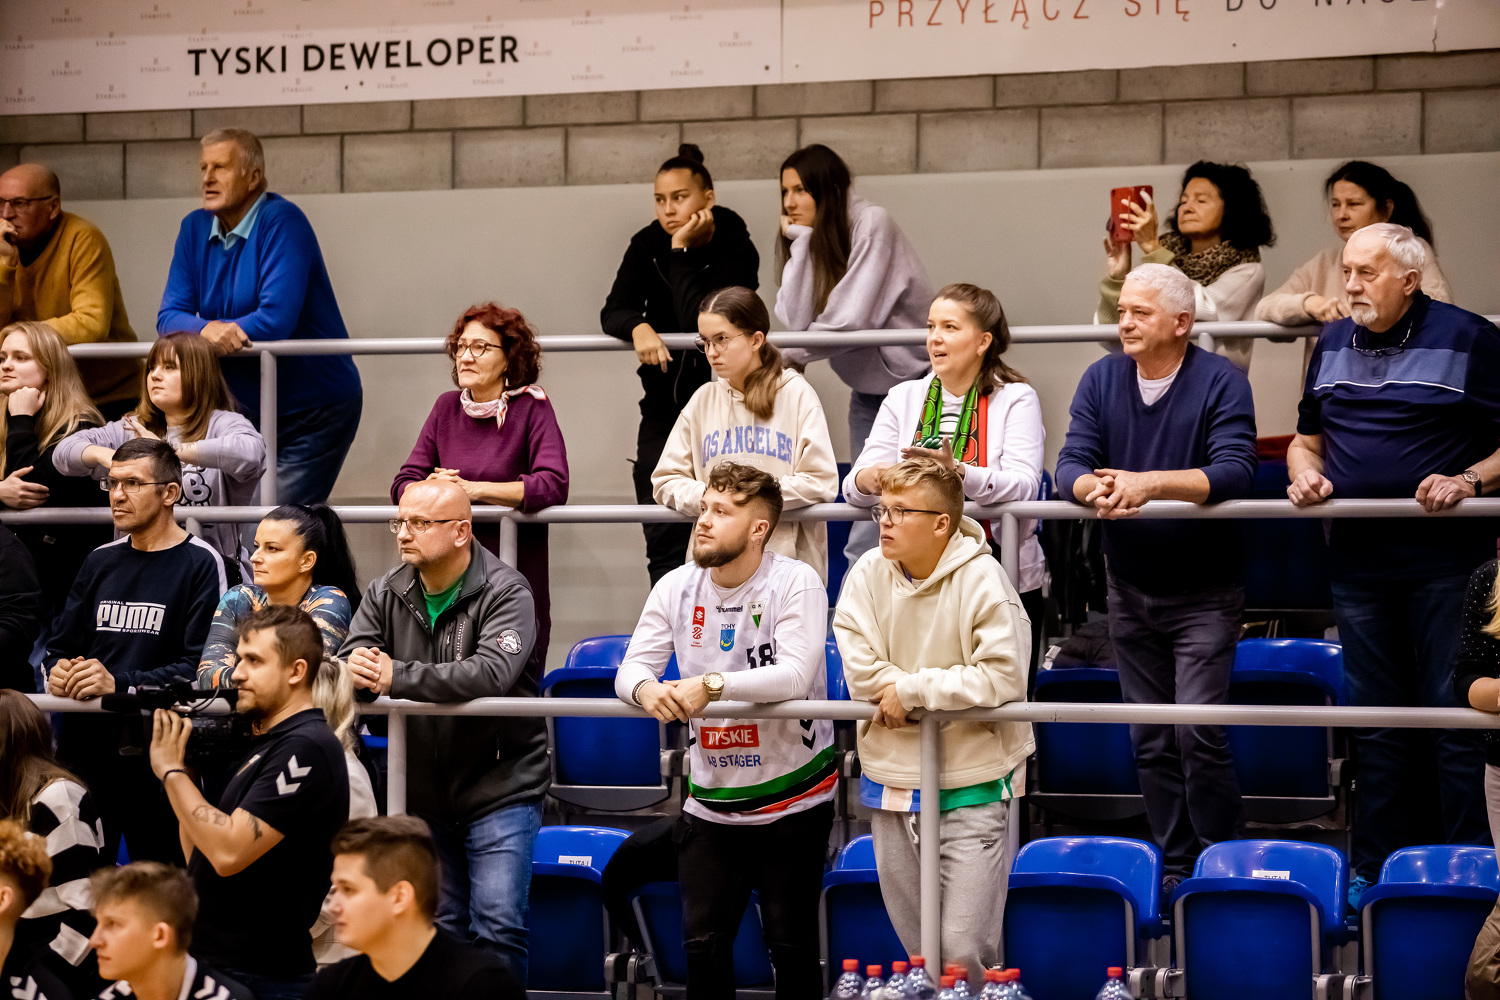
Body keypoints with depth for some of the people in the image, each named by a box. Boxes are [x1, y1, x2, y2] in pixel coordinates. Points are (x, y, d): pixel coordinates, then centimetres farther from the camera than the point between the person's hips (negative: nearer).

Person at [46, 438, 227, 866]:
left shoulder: (201, 564, -3)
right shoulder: (100, 562, 18)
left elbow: (203, 668, -13)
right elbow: (61, 646, 21)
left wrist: (120, 683, -21)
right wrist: (58, 672, -2)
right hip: (82, 750, 5)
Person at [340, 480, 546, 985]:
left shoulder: (506, 592, -12)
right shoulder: (385, 594, 5)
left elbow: (492, 673, -29)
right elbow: (348, 663, -4)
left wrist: (397, 676, -30)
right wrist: (356, 669, -30)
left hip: (499, 787, -5)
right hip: (424, 789, 5)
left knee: (498, 924, -12)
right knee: (439, 927, 11)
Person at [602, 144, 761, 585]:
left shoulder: (736, 251, -14)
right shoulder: (647, 245, 1)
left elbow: (699, 324, -25)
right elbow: (613, 312, -5)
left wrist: (681, 251, -23)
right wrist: (638, 327, -27)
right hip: (665, 402, 5)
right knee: (663, 536, 1)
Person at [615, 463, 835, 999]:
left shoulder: (796, 582, -12)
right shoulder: (677, 587, 2)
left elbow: (795, 674, -25)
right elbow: (630, 669, -3)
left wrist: (712, 684, -35)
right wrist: (647, 690, -28)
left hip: (793, 798, -4)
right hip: (711, 803, 4)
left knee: (791, 944, 4)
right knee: (702, 942, 4)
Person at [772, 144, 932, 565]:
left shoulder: (873, 224, -17)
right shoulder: (809, 242, 2)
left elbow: (853, 318, -25)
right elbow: (796, 319, -14)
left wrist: (794, 355, -13)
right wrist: (801, 241, -15)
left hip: (916, 377, -6)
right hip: (869, 387, 6)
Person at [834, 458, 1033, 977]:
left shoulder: (981, 579, -14)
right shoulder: (868, 573, -2)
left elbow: (1004, 678, -20)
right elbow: (861, 673, -7)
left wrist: (912, 689, -15)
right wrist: (947, 695, -12)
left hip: (971, 781, -5)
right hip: (893, 775, 5)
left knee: (965, 951, -7)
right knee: (915, 947, 15)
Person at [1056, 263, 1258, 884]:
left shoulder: (1221, 382, -11)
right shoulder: (1102, 379, 2)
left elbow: (1234, 473, -23)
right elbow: (1069, 465, -7)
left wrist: (1149, 483, -33)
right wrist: (1094, 488, -30)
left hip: (1204, 593, -5)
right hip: (1130, 591, 5)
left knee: (1198, 732, -13)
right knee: (1150, 741, 9)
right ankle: (1175, 865, 19)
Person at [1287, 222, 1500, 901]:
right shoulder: (1333, 344, 12)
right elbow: (1307, 436, 22)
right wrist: (1304, 471, 2)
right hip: (1358, 561, 5)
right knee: (1375, 721, 12)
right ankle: (1375, 866, 21)